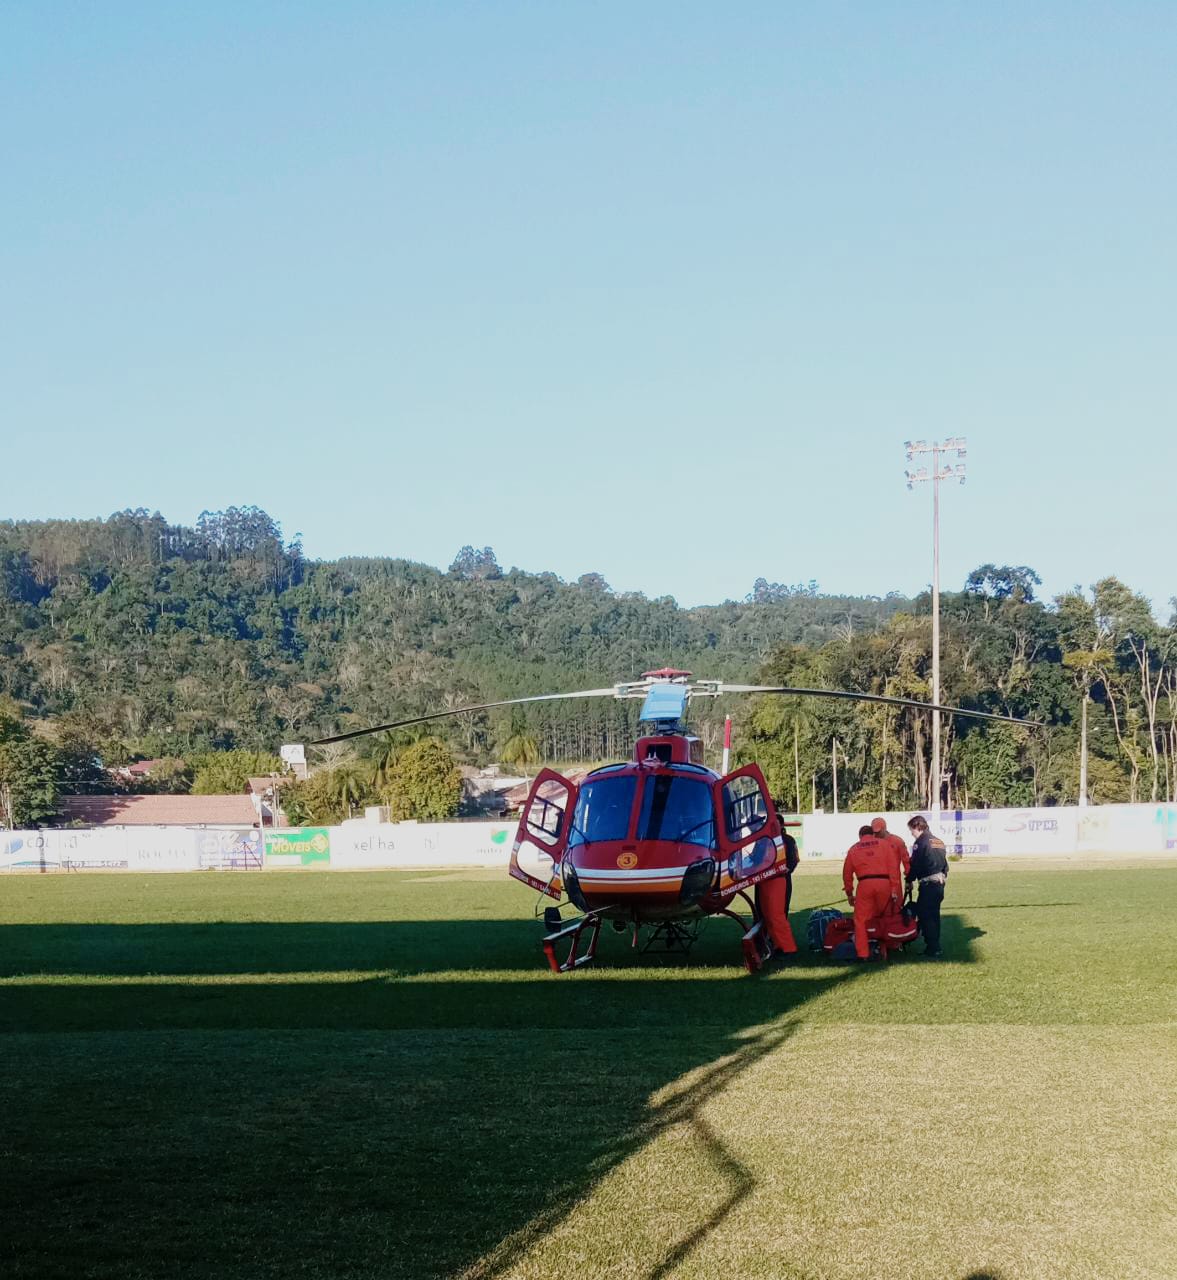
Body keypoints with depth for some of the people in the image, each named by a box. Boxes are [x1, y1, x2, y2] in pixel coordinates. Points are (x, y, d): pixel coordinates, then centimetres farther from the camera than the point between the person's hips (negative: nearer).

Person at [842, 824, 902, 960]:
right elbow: (893, 867, 7)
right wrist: (894, 889, 6)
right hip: (884, 883, 1)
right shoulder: (884, 845, 15)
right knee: (880, 917, 18)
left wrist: (849, 893, 25)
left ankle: (862, 953, -2)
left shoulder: (853, 849, 16)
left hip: (865, 884, -1)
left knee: (861, 920, 4)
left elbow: (847, 873, 17)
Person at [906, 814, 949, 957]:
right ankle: (935, 946, 18)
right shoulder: (938, 841, 16)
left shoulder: (920, 842, -9)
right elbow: (945, 863, 19)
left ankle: (932, 948, -7)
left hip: (928, 884, -9)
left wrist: (909, 880, 1)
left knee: (925, 915, -4)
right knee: (934, 915, 14)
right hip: (940, 882, 9)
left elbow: (915, 863, -10)